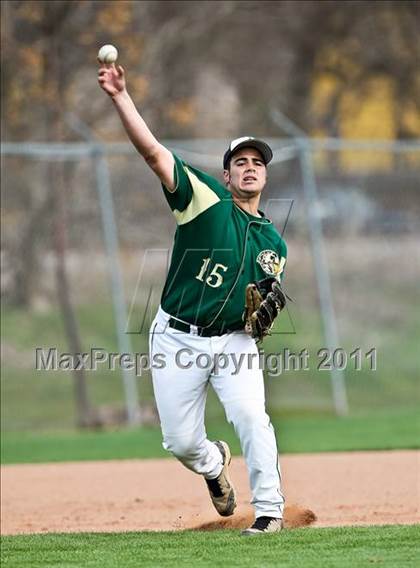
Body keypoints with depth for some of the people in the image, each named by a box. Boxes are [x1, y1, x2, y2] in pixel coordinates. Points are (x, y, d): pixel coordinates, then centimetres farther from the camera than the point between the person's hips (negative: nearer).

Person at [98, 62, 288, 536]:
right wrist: (120, 96, -24)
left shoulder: (273, 242, 11)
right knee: (180, 442, 1)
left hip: (234, 339, 2)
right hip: (177, 337, -2)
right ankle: (213, 463, 38)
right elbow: (151, 150, -13)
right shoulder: (206, 197, -2)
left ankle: (269, 511, -17)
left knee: (250, 414, -24)